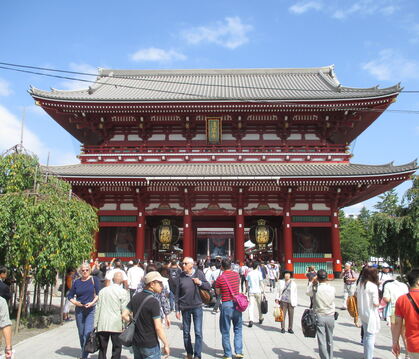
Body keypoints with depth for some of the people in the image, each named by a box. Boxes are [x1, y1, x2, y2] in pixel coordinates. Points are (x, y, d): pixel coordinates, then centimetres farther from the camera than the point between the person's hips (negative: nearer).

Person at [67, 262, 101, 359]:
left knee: (88, 333, -12)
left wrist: (92, 302, -15)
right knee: (81, 333, 13)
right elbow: (70, 295, 10)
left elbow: (98, 294, -1)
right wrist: (74, 302, -9)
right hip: (79, 310, 3)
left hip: (91, 310, -3)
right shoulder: (77, 282, 5)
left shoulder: (94, 280, -1)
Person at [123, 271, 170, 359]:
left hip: (136, 343, 7)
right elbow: (158, 327, -20)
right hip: (150, 345, -7)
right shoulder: (153, 302, -20)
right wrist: (166, 345, -12)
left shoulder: (135, 297, 2)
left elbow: (124, 315, 6)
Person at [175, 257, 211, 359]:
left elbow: (208, 287, 2)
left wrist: (200, 283, -17)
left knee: (198, 332, -1)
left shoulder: (199, 273, -4)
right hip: (185, 308, 1)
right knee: (186, 332, 12)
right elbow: (177, 294, 2)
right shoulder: (180, 276, -3)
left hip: (197, 307, -1)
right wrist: (177, 309, 2)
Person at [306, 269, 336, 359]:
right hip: (330, 317, 3)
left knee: (322, 341, 2)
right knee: (330, 340, 18)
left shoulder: (315, 289, -14)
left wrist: (312, 282, 11)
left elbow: (307, 292, 5)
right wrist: (326, 283, 14)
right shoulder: (332, 289, -9)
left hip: (319, 317, -3)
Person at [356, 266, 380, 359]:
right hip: (371, 314, -7)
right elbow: (375, 303, -18)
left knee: (366, 335, 20)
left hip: (362, 313, 7)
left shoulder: (360, 284, 2)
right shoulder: (373, 286, -19)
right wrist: (379, 303, 1)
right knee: (371, 336, 3)